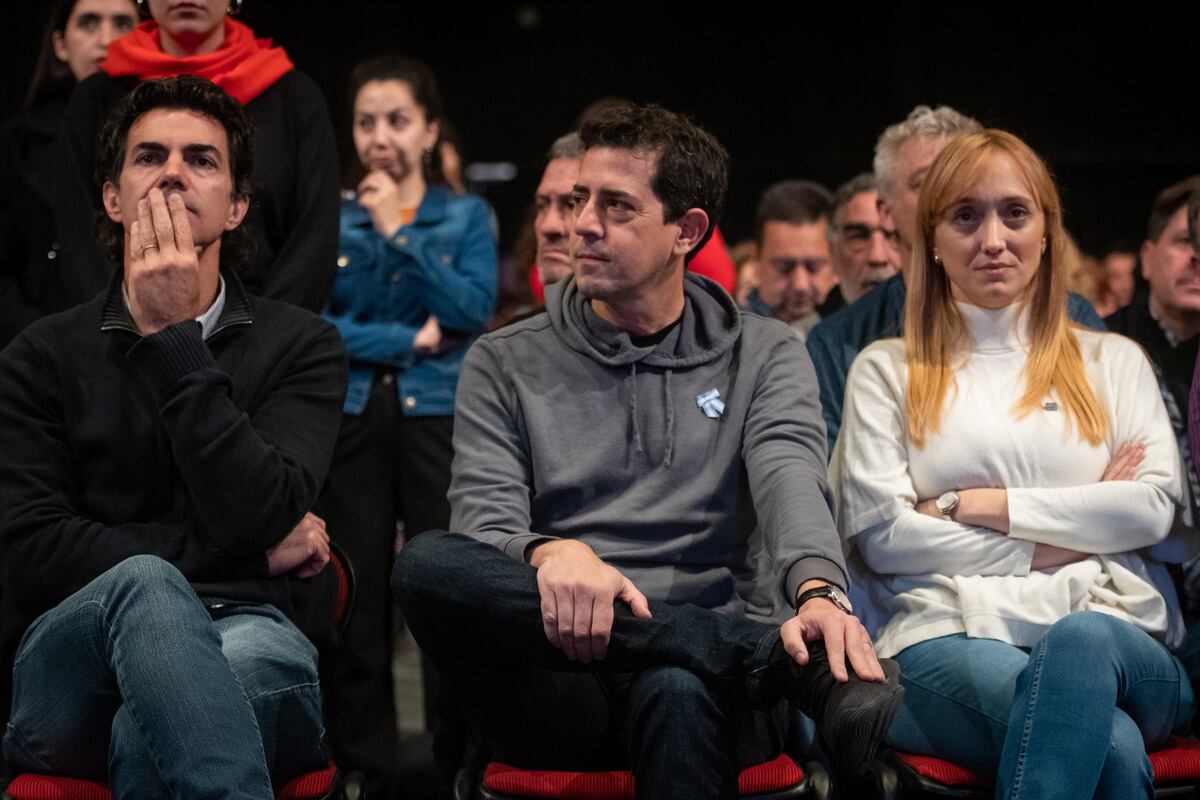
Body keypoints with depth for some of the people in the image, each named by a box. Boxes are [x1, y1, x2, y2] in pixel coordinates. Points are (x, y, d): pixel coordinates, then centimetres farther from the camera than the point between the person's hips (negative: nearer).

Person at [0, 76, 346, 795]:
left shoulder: (303, 346, 13)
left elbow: (263, 514, -5)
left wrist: (171, 336, -5)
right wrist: (254, 548, -1)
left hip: (253, 644, -1)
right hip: (70, 670, 2)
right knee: (143, 585, -36)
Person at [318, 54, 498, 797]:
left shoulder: (467, 215, 6)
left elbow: (474, 309, -9)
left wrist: (400, 232, -12)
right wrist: (410, 340, -11)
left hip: (440, 420, -1)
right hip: (351, 422, 1)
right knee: (357, 606, 3)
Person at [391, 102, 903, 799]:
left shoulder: (764, 357, 15)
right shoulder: (506, 365, 16)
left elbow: (791, 484, -5)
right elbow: (485, 521, 1)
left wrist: (819, 590, -29)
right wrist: (549, 554, -25)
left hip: (703, 669, -3)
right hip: (560, 684, 3)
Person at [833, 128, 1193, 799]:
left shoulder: (1113, 361, 22)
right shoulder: (887, 371, 18)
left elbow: (1155, 509, 6)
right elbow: (877, 532, 4)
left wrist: (979, 506, 0)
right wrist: (1060, 538, 1)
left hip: (1119, 635, 3)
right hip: (950, 636, -2)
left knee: (1082, 641, -40)